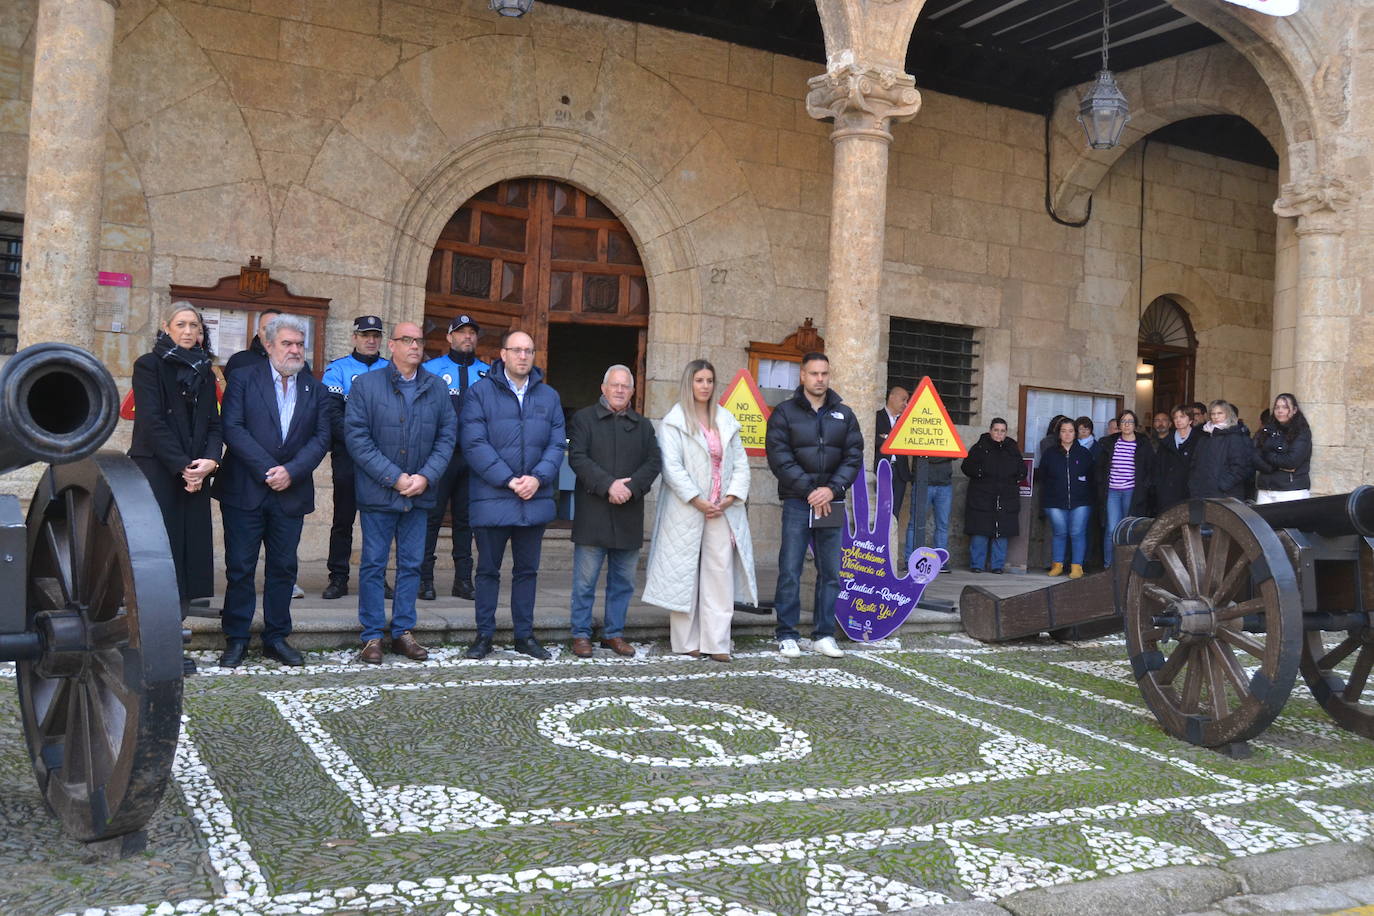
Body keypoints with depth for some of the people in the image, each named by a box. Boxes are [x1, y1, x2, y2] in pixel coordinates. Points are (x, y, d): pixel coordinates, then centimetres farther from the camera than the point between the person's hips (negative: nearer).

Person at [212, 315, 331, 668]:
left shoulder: (315, 389, 10)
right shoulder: (244, 378, 2)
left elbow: (321, 437, 3)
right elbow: (232, 428, -8)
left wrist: (291, 471, -12)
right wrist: (268, 469, -15)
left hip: (291, 493, 3)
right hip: (244, 490, -3)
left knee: (283, 568, 8)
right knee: (240, 568, 2)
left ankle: (276, 637, 19)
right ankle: (236, 639, 13)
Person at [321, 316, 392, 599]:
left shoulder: (391, 370, 10)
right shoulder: (338, 369, 4)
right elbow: (333, 411, -6)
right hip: (347, 456, -2)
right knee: (343, 519, 2)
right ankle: (338, 578, 8)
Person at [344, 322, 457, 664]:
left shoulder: (437, 387, 8)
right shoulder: (366, 385, -2)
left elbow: (447, 436, 5)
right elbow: (357, 437, -9)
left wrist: (426, 476, -10)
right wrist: (394, 477, -15)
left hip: (419, 494, 3)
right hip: (378, 493, -3)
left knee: (411, 565, 9)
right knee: (373, 565, 3)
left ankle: (403, 632, 19)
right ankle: (372, 636, 11)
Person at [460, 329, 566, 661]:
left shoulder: (549, 396, 10)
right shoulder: (481, 392, -3)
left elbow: (557, 444, 4)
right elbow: (475, 444, -11)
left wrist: (537, 478, -13)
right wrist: (509, 480, -16)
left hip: (536, 499, 4)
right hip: (492, 499, -3)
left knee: (527, 570, 12)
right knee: (488, 569, 7)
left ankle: (525, 634, 21)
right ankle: (484, 635, 17)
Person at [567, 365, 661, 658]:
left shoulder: (643, 426, 16)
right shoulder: (584, 418, 5)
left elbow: (653, 463, 5)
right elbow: (577, 458, -7)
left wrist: (631, 487, -13)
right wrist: (608, 485, -18)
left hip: (629, 516, 4)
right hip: (592, 515, -4)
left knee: (623, 579, 9)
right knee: (585, 579, 0)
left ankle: (614, 633, 19)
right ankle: (581, 634, 9)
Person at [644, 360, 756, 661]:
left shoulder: (726, 420, 13)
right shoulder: (675, 421, -1)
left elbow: (740, 461, 11)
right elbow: (671, 465, -9)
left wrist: (732, 496, -3)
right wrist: (697, 501, -14)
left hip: (723, 510, 4)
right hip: (686, 510, -4)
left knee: (720, 574, 0)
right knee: (684, 574, 2)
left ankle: (716, 642, 3)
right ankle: (686, 641, 10)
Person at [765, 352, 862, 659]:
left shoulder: (844, 414, 10)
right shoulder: (785, 412, 1)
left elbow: (854, 457, 5)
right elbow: (779, 457, -8)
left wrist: (832, 489, -10)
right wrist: (810, 491, -13)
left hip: (831, 504, 3)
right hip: (797, 503, -3)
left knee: (831, 572, 7)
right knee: (790, 572, -2)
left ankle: (824, 634, 15)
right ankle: (787, 635, 6)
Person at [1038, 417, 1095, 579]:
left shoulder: (1084, 454, 7)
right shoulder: (1049, 453, 7)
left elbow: (1091, 478, 11)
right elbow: (1042, 478, 10)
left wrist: (1088, 497, 4)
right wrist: (1045, 500, 7)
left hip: (1080, 503, 0)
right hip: (1055, 503, 1)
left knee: (1077, 533, -5)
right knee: (1059, 533, 3)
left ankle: (1077, 566, 1)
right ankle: (1057, 565, 15)